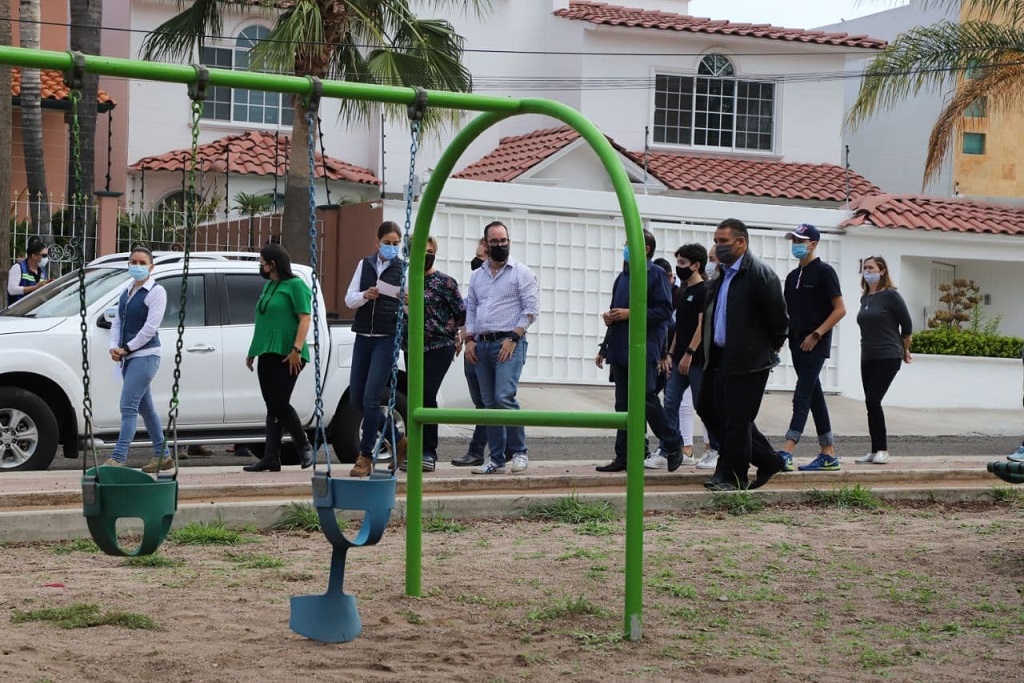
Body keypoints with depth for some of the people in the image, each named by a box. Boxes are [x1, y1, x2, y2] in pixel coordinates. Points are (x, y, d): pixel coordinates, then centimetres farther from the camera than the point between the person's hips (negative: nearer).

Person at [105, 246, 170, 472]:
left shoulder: (156, 292, -8)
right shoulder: (127, 291, 16)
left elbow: (150, 327, -15)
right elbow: (117, 322, 14)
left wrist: (126, 348, -13)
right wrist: (114, 347, -3)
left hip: (145, 356, -8)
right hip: (129, 358, 8)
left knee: (128, 407, -15)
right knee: (145, 408, 13)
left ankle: (118, 458, -19)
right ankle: (162, 456, 21)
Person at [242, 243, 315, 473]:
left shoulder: (295, 285, -7)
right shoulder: (268, 286, 18)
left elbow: (305, 319, -13)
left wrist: (296, 350, -21)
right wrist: (252, 350, 24)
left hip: (287, 356, -8)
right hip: (267, 354, 8)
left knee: (279, 404, -11)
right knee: (272, 407, 5)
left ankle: (304, 446, 7)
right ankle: (271, 458, 3)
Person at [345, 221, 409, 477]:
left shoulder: (404, 269, -1)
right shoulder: (365, 265, 10)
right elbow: (349, 298, 6)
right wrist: (365, 296, -15)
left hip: (388, 338, -5)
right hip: (363, 336, 5)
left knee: (371, 396, -12)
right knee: (357, 396, 7)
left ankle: (365, 457, -4)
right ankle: (398, 440, 24)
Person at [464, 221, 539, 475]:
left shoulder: (521, 272, 0)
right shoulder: (477, 275, 17)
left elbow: (531, 308, -6)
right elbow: (470, 309, 18)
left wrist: (513, 338, -14)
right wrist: (469, 339, 5)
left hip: (509, 343, -6)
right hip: (482, 345, 6)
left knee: (504, 397, -19)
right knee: (489, 403, 6)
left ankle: (519, 452, -7)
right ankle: (496, 460, 10)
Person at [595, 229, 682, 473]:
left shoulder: (655, 274, -6)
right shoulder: (623, 277, 18)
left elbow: (665, 310, -14)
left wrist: (631, 313, -17)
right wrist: (610, 317, 10)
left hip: (643, 351, -8)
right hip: (620, 350, 8)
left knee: (647, 400, -8)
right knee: (623, 405, 7)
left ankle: (673, 447, 7)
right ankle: (623, 457, 9)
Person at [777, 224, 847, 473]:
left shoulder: (824, 272, -7)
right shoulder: (793, 276, 15)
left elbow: (839, 309, -11)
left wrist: (816, 335, -16)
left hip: (816, 345, -8)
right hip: (797, 343, 8)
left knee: (802, 396, -13)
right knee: (815, 396, 10)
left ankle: (787, 453, -20)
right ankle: (829, 454, 14)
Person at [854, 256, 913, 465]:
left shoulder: (890, 295, -8)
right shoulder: (865, 299, 12)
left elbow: (907, 325, -3)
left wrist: (904, 350, 10)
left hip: (888, 358, -7)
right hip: (867, 359, 7)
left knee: (873, 401, -14)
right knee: (872, 403, 6)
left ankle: (882, 450, -7)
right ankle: (875, 451, 10)